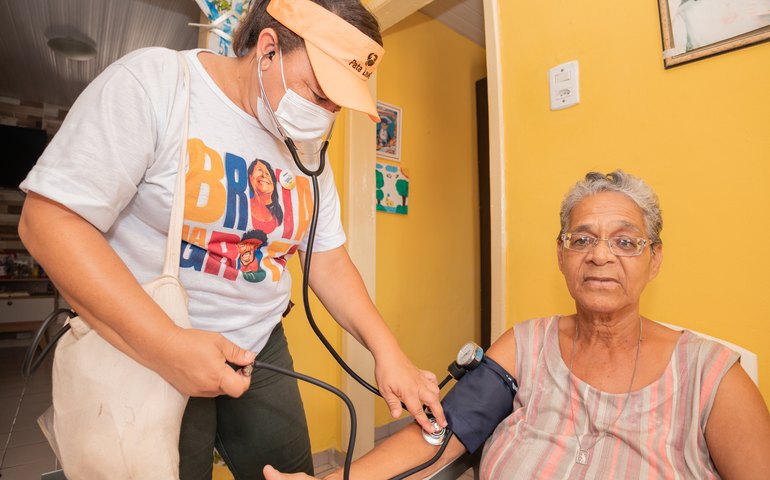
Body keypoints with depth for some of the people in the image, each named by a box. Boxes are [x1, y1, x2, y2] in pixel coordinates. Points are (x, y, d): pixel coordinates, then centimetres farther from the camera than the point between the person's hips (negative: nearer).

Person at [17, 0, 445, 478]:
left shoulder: (309, 151, 1)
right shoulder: (153, 81, -15)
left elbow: (329, 261, 2)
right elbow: (49, 220, -19)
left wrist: (387, 350, -7)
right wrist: (166, 345, -26)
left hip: (261, 349, 5)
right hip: (141, 351, -4)